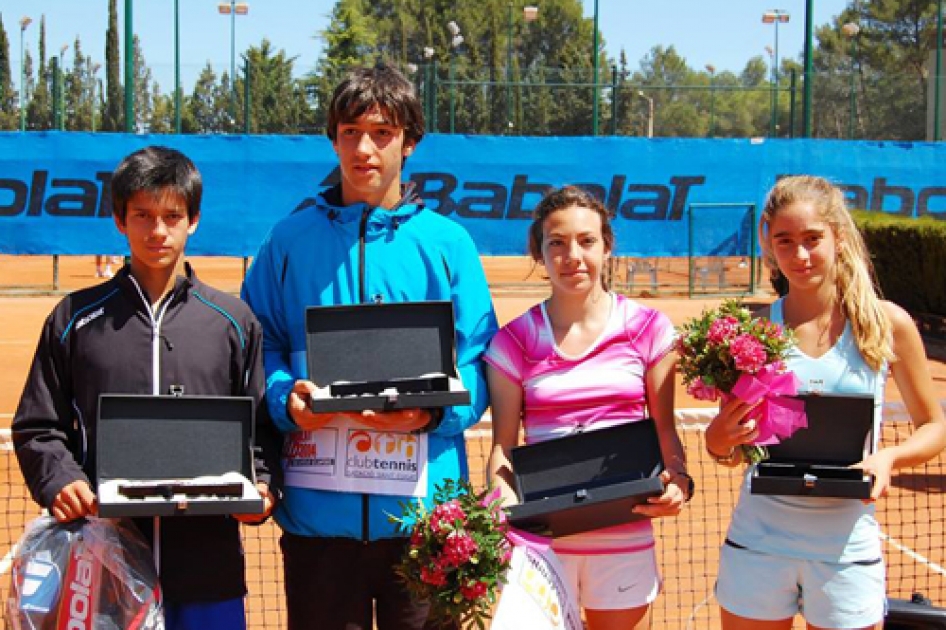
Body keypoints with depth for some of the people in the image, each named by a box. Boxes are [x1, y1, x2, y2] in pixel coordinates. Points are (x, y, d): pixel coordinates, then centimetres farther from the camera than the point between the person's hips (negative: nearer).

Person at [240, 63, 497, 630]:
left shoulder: (448, 243, 5)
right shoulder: (292, 239, 8)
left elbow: (480, 365, 3)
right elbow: (259, 346, 9)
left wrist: (433, 412, -16)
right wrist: (286, 398, -11)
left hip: (423, 507, 0)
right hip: (318, 506, 1)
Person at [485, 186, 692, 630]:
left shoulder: (648, 328, 3)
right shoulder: (514, 341, 3)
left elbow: (664, 427, 6)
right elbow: (503, 444, 2)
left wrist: (678, 479, -14)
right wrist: (504, 502, -16)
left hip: (625, 538, 0)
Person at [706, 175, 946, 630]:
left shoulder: (889, 324, -4)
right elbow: (726, 450, 6)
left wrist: (887, 458, -13)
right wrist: (719, 440, -17)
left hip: (847, 549, 0)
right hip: (758, 543, 1)